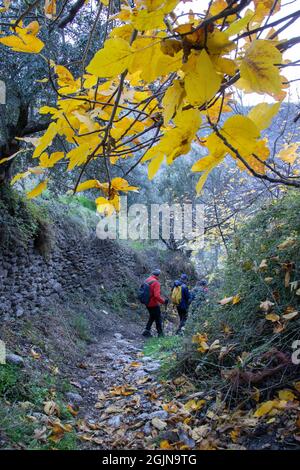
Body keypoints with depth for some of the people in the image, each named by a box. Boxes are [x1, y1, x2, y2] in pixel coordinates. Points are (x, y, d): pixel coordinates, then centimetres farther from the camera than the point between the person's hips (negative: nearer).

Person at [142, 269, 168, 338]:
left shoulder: (147, 280, 3)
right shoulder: (156, 283, -22)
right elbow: (157, 296, -28)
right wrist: (163, 301, -16)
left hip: (147, 303, 8)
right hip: (154, 304, -8)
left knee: (152, 317, 24)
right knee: (158, 318, 8)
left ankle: (147, 331, 21)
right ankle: (160, 334, 16)